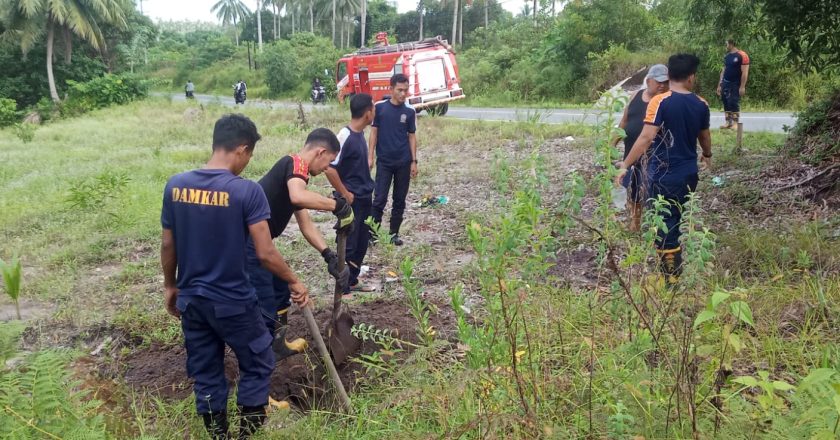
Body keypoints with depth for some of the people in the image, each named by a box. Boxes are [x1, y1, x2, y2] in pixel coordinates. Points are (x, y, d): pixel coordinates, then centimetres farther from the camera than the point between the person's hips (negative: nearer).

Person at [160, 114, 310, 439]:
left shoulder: (175, 186, -3)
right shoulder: (247, 191, -19)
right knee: (257, 365, 16)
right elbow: (265, 254, -19)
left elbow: (168, 245, 5)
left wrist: (170, 286, 19)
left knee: (205, 375, 18)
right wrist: (294, 282, -3)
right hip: (232, 302, -5)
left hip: (191, 299, 5)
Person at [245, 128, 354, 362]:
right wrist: (338, 205, -25)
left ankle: (278, 345, 42)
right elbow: (298, 197, -37)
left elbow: (306, 224, 15)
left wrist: (329, 255, 5)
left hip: (256, 242, 11)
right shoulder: (295, 163, -13)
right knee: (264, 312, -5)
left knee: (281, 290, 26)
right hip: (248, 244, -11)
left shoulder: (294, 172, 17)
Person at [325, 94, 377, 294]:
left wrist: (367, 191, 16)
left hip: (365, 198, 9)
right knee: (348, 245, 1)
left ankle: (353, 281, 30)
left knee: (362, 242, 17)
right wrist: (344, 194, -17)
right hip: (352, 201, -9)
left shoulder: (360, 134, 7)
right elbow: (330, 169, -25)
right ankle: (343, 288, 13)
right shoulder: (345, 136, -21)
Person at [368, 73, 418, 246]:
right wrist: (370, 156, -5)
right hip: (384, 162, -2)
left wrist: (414, 161, 2)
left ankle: (394, 233, 19)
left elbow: (412, 136, 6)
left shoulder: (410, 112, 3)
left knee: (400, 200, 8)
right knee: (379, 199, -5)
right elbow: (374, 132, 1)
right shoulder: (380, 108, -2)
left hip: (404, 162, 2)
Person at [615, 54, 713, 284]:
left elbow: (646, 138, -24)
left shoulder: (660, 102, -16)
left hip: (664, 176, -6)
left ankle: (670, 278, 9)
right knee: (675, 222, 22)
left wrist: (625, 165, -20)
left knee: (664, 225, 3)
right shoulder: (701, 105, 2)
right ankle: (675, 269, 35)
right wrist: (707, 155, 39)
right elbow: (704, 136, 19)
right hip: (689, 174, 6)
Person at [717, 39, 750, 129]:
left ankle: (735, 123, -1)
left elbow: (745, 72, -13)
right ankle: (728, 122, 9)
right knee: (726, 102, 4)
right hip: (726, 83, 6)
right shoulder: (726, 56, 11)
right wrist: (720, 84, 12)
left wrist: (742, 86, -18)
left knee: (734, 103, -7)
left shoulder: (742, 55, -10)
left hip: (736, 84, -6)